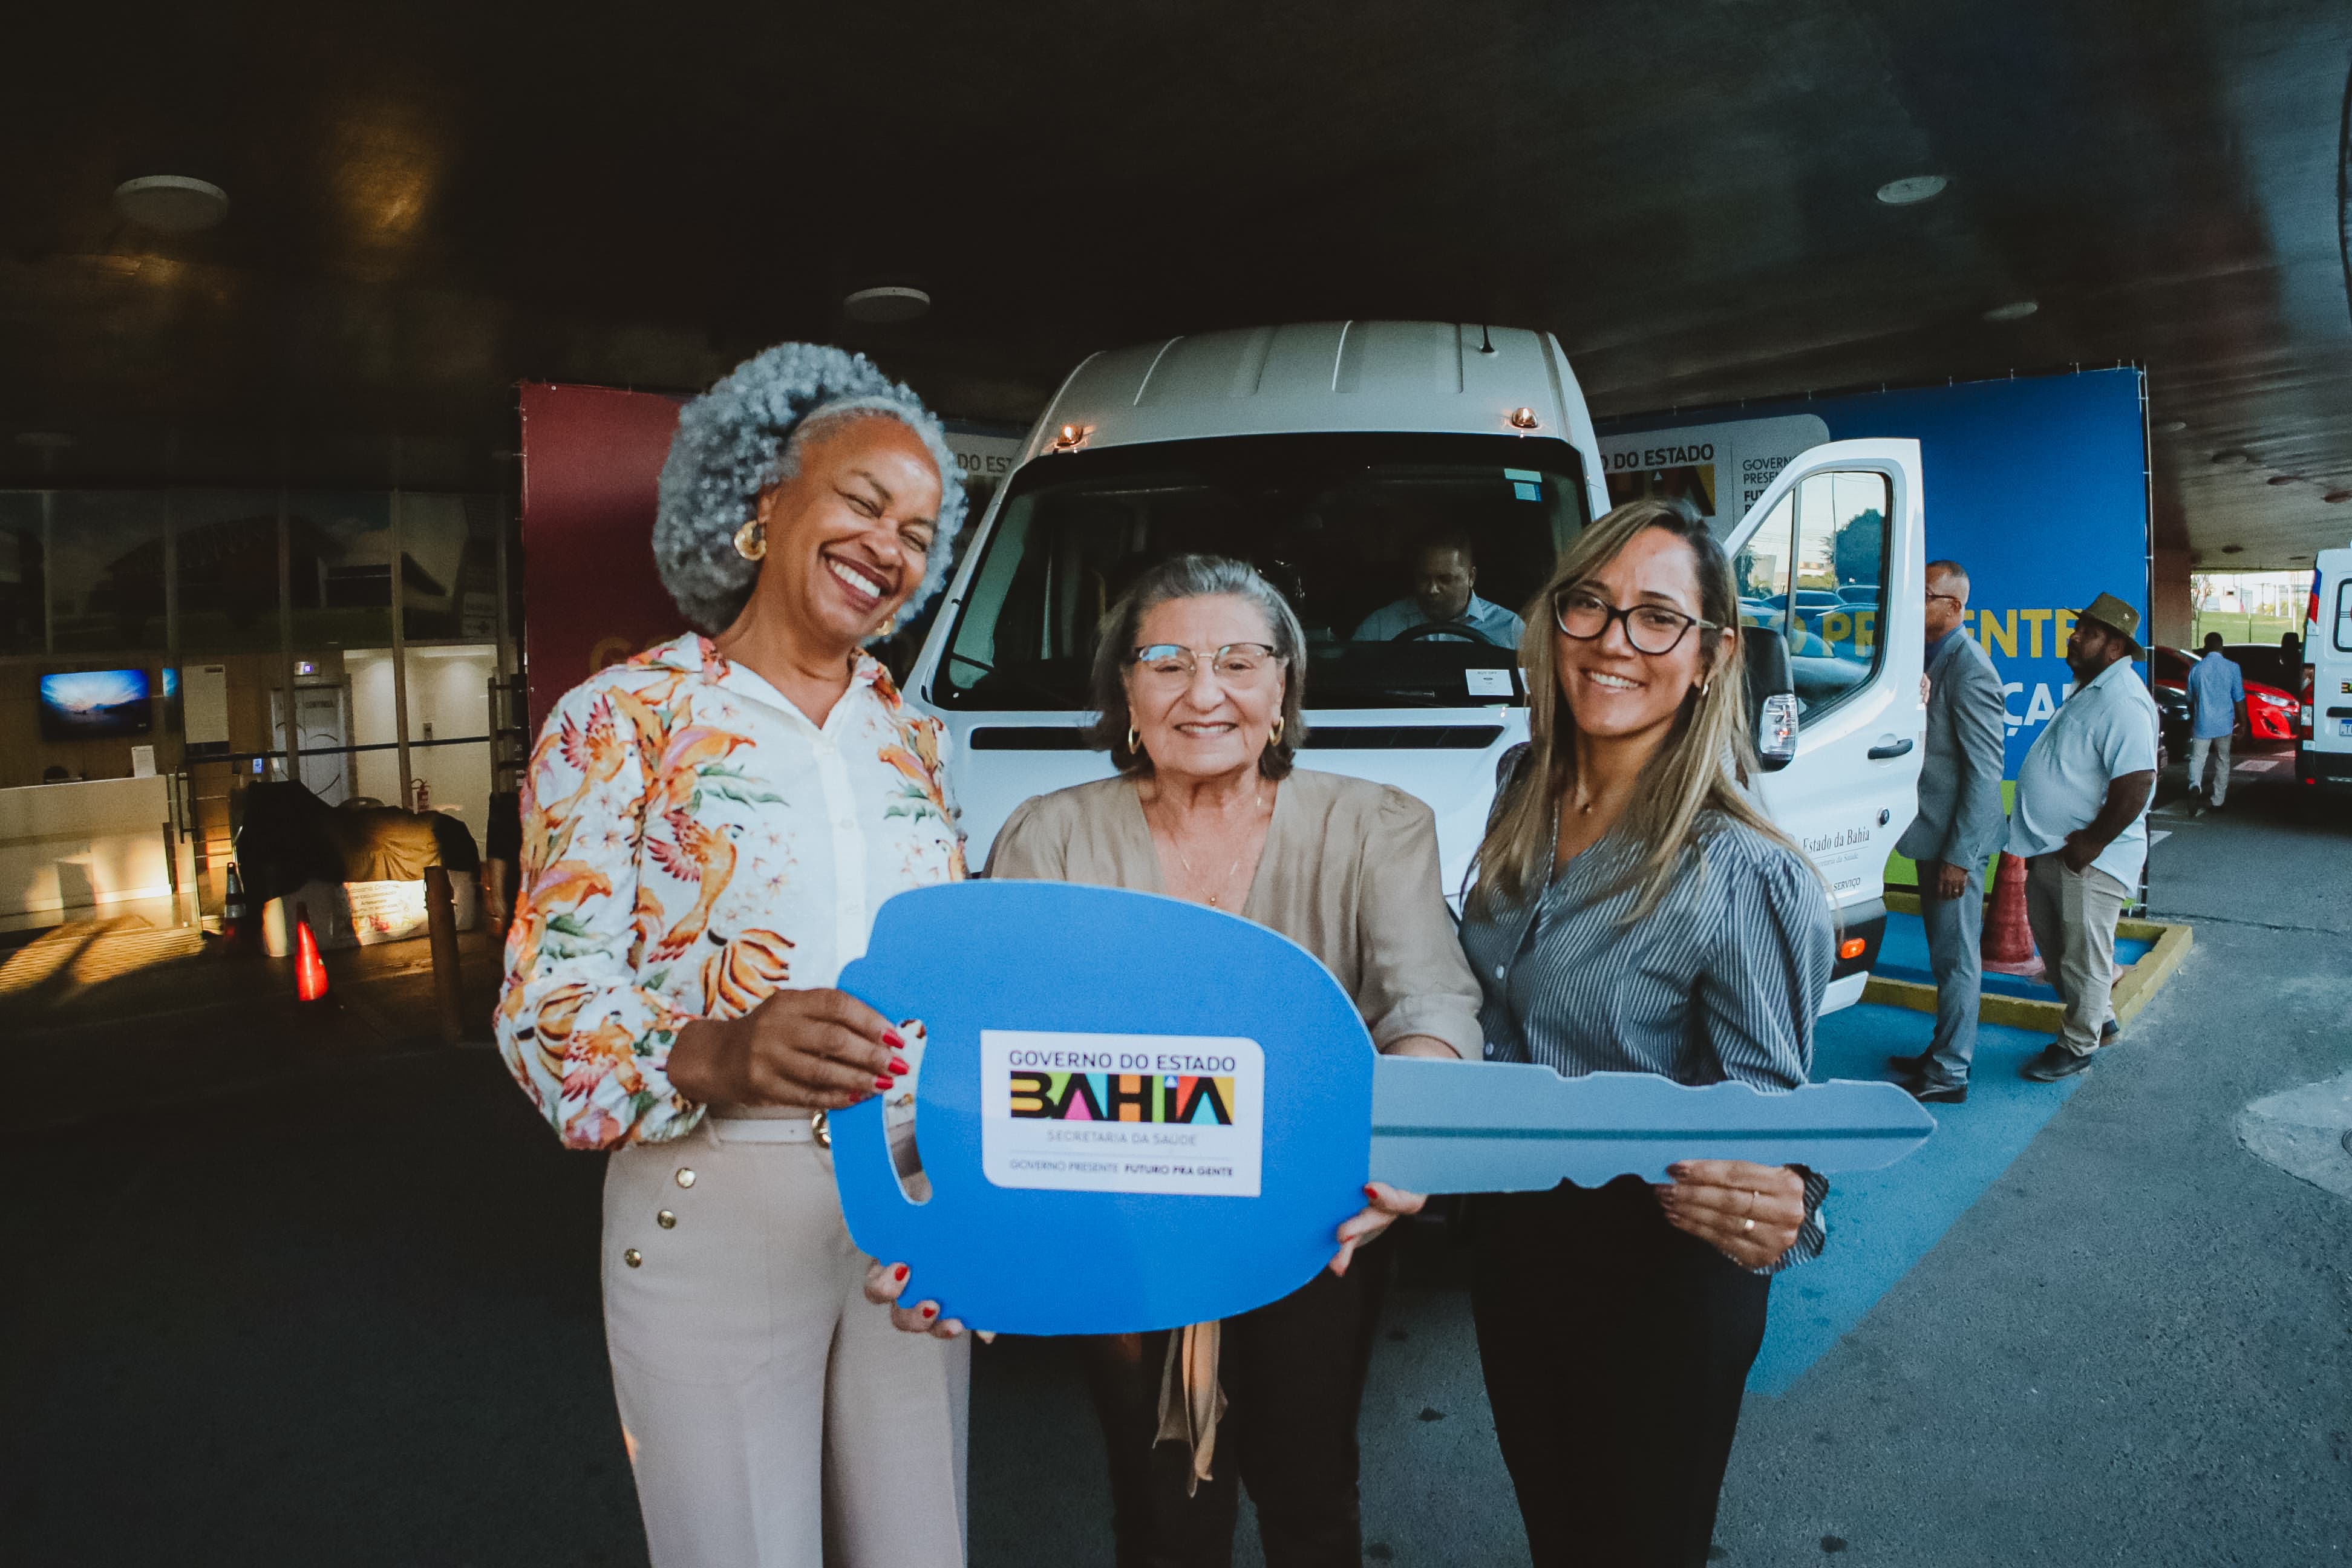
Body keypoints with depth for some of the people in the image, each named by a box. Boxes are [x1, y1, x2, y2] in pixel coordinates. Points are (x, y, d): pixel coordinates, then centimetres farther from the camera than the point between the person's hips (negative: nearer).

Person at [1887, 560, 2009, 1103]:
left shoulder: (1970, 671, -19)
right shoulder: (1931, 656, 9)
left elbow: (1984, 772, -21)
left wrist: (1959, 854, -21)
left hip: (1956, 839, -9)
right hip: (1932, 833, 9)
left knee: (1956, 957, 1)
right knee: (1945, 952, 19)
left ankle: (1948, 1076, 10)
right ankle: (1944, 1051, 31)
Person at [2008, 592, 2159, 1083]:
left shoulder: (2123, 702, -21)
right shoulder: (2089, 689, 12)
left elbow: (2136, 782, -28)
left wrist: (2091, 843, -23)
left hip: (2089, 859, -10)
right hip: (2049, 849, 10)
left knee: (2082, 957, 2)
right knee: (2054, 948, 20)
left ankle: (2078, 1045, 16)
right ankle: (2100, 1019, 37)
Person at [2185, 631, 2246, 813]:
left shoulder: (2196, 669, -2)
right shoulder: (2232, 668, -6)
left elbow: (2191, 700, 8)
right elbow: (2239, 699, -2)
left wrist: (2192, 719, 22)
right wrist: (2242, 723, 9)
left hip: (2202, 724, 0)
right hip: (2224, 724, 0)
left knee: (2197, 758, 5)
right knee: (2222, 761, 12)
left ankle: (2195, 785, -25)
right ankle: (2218, 800, 15)